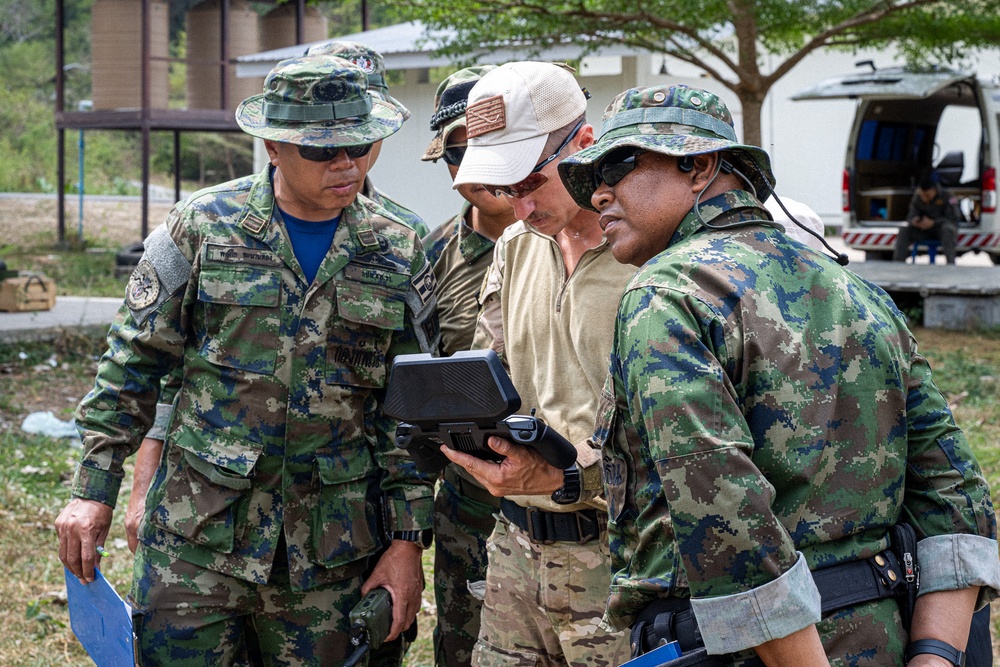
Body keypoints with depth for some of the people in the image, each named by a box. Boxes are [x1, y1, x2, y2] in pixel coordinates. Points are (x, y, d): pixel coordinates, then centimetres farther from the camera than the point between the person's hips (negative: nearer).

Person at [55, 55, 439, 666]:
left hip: (332, 549, 1)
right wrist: (95, 490, 0)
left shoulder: (399, 254, 3)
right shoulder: (204, 227, -2)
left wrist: (408, 541, 1)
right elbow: (132, 366, 3)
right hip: (198, 536, -1)